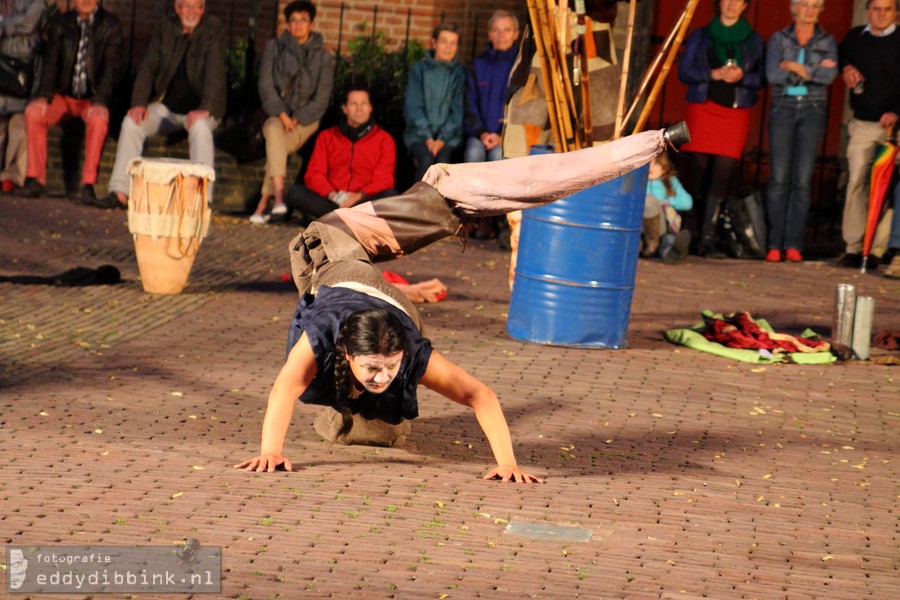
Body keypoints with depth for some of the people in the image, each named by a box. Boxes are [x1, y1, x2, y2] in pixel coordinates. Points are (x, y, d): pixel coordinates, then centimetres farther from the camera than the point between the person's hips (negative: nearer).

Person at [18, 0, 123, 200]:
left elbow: (111, 68, -9)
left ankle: (88, 184, -31)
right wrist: (43, 96, -15)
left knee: (98, 119, -36)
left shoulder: (111, 26, -2)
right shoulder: (60, 24, 7)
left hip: (92, 98, -3)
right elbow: (50, 62, 2)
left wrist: (100, 102, -24)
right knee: (33, 112, -25)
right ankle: (36, 179, -19)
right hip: (64, 96, 3)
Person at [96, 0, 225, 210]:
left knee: (200, 127, -37)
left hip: (199, 109, -4)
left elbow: (214, 71, -18)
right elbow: (147, 67, 2)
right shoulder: (165, 29, 4)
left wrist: (204, 109, -32)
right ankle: (120, 193, -20)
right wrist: (139, 103, -13)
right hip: (167, 106, 4)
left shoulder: (213, 29, -8)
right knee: (131, 122, -20)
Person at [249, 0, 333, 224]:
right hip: (276, 115, 1)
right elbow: (265, 85, -2)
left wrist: (296, 119, -15)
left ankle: (263, 204, -36)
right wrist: (281, 115, -17)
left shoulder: (323, 58, 4)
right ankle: (278, 195, -50)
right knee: (274, 130, -36)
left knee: (278, 145, -31)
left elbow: (321, 100, -1)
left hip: (306, 120, -1)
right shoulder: (274, 47, 7)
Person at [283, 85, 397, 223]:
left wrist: (360, 195, -21)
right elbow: (314, 174, 6)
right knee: (295, 193, -25)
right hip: (330, 200, 2)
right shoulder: (327, 137, 16)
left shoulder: (384, 139, 10)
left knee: (390, 195, -33)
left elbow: (383, 179, -1)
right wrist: (331, 194, -16)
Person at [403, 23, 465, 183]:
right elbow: (413, 108, 1)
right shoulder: (419, 69, 6)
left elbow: (458, 110, 2)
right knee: (426, 159, -31)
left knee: (443, 159, -31)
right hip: (419, 132, 0)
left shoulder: (459, 73, 7)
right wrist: (427, 137, -12)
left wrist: (442, 139, -12)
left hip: (449, 134, 0)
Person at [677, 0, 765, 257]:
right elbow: (684, 71, 5)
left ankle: (708, 237, -13)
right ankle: (694, 233, 5)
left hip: (736, 113, 0)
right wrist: (713, 73, -10)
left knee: (723, 173, -11)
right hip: (702, 108, 0)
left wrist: (742, 77, -13)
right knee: (697, 171, -3)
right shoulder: (701, 36, 13)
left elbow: (761, 79, 8)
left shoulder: (753, 41, 13)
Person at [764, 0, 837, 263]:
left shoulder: (827, 42, 9)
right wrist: (813, 71, -7)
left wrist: (795, 68, -9)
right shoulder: (778, 39, 7)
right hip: (783, 107, 0)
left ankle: (793, 244, -3)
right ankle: (775, 244, -5)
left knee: (803, 180, -4)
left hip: (812, 110, 0)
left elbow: (830, 75, -8)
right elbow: (772, 74, -8)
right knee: (779, 178, -6)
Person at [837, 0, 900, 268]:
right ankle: (853, 247, 1)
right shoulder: (855, 37, 11)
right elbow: (839, 54, 32)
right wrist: (846, 67, 9)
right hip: (862, 125, 3)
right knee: (856, 181, -3)